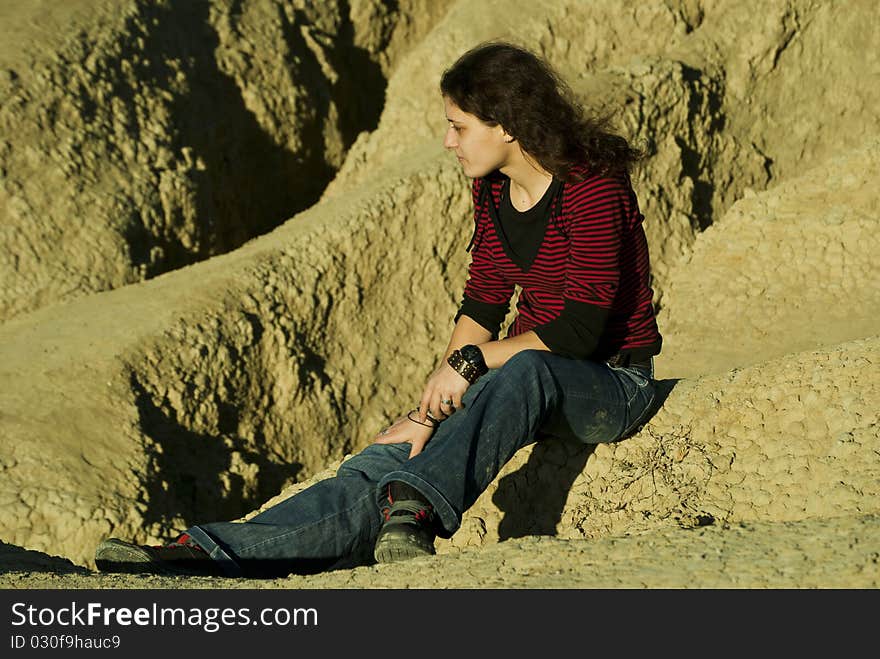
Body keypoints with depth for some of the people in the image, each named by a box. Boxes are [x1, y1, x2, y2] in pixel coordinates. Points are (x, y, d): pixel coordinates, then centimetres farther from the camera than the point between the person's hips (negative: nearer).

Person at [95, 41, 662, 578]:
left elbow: (580, 332, -24)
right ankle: (208, 553, -30)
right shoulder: (492, 190, 5)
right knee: (382, 464, -15)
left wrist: (471, 360, -16)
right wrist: (429, 413, -6)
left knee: (523, 371, -42)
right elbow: (481, 307, 5)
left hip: (610, 384, -5)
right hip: (513, 383, 6)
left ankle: (414, 508, -57)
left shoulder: (594, 189, -19)